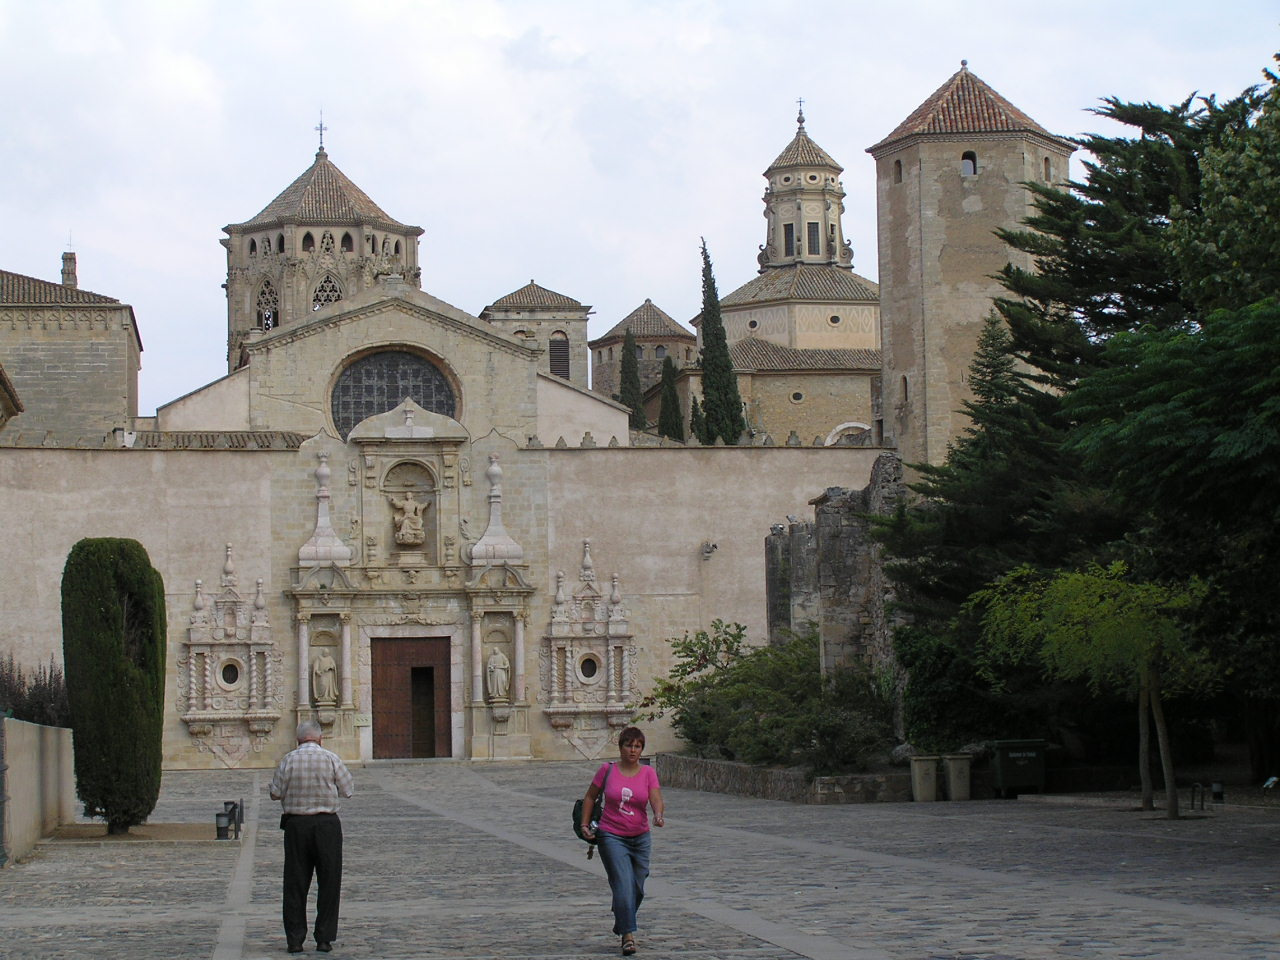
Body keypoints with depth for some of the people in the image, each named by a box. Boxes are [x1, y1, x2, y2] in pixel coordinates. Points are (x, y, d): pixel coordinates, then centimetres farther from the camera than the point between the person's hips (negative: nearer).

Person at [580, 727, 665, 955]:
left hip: (640, 837, 3)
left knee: (637, 888, 12)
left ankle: (621, 925, 37)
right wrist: (585, 824, -1)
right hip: (611, 836, -3)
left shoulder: (648, 773, -2)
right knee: (623, 885, -16)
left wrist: (659, 815, -36)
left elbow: (656, 800, -14)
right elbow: (590, 797, 8)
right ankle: (628, 935, -16)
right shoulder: (607, 770, -4)